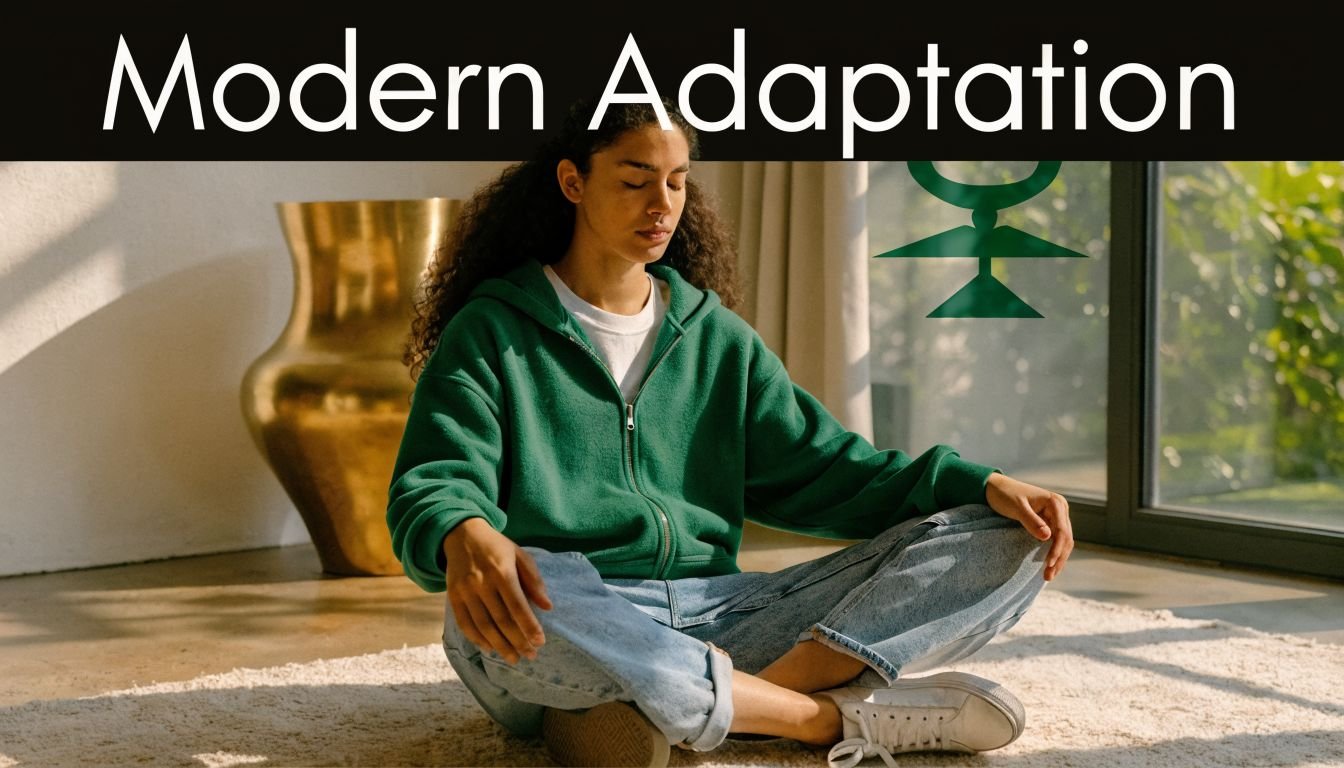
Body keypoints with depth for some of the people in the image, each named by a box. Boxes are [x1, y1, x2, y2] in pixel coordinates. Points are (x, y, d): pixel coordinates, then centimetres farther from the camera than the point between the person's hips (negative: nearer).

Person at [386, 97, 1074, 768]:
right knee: (493, 602, -42)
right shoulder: (491, 332, 5)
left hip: (712, 618, 4)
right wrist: (466, 537, -35)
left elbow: (817, 467, 15)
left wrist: (983, 487, -2)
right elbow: (431, 490, -8)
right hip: (569, 623, -4)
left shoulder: (718, 338, 20)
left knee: (1002, 548, -9)